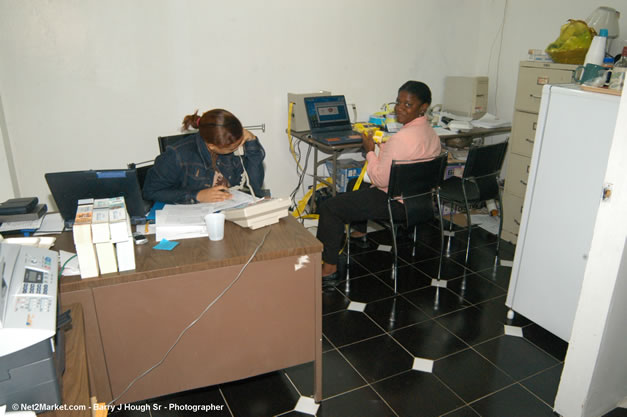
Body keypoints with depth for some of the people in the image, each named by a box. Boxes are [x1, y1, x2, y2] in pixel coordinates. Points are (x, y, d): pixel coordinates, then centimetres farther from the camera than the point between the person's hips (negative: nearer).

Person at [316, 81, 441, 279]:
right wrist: (382, 145, 9)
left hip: (395, 203, -10)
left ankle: (329, 266, 2)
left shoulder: (402, 138, -28)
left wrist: (370, 151, -10)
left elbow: (381, 179, -24)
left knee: (329, 207, -3)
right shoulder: (431, 133, 3)